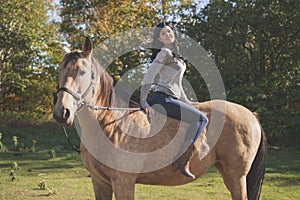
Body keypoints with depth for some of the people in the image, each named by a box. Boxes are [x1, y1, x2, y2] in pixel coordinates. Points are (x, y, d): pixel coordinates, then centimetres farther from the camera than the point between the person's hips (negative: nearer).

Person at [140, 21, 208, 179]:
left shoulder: (175, 54, 20)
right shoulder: (164, 53, -7)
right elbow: (148, 77, -12)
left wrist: (186, 101, 27)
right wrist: (144, 103, -16)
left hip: (172, 99, 9)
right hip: (162, 99, -9)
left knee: (203, 120, 7)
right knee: (200, 118, -17)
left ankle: (184, 158, -2)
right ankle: (182, 161, -18)